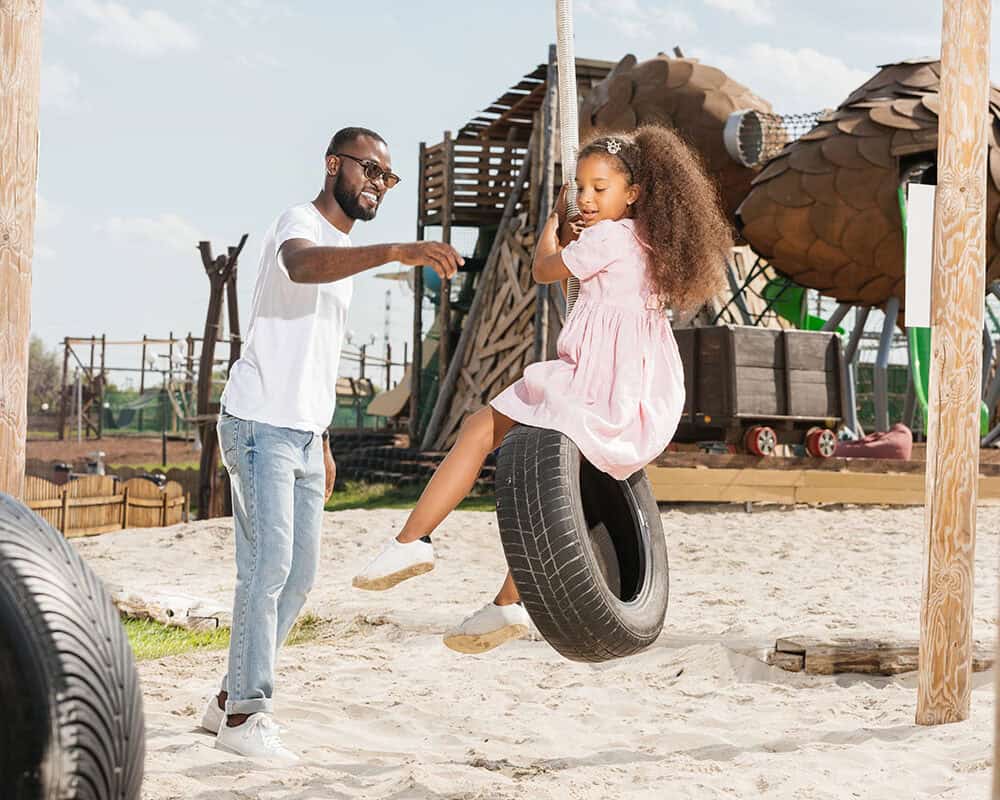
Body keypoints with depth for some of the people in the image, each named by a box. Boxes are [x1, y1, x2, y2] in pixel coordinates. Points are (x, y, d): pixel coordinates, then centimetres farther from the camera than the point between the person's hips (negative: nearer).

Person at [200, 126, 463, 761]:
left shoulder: (345, 249, 19)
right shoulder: (300, 224, -10)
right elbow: (302, 266, -38)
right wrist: (397, 251, -51)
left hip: (304, 433, 9)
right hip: (261, 425, -9)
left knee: (299, 574, 9)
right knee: (269, 564, -11)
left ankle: (232, 700, 19)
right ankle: (245, 714, -5)